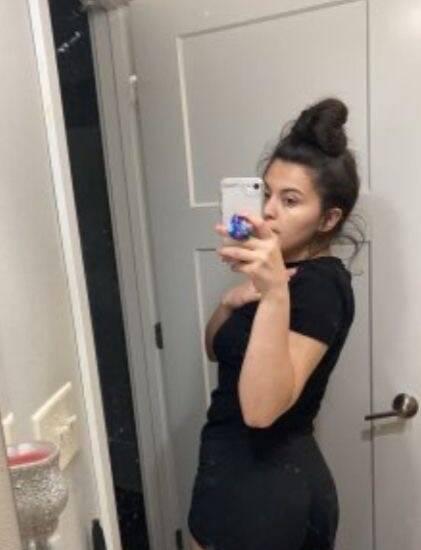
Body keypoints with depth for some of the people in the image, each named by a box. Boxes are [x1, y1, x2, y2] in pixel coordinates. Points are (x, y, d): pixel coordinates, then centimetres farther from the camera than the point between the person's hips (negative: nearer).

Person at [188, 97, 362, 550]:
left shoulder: (320, 285, -22)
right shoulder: (292, 271, 6)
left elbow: (260, 408, -32)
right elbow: (217, 349, 9)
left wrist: (275, 295, -42)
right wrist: (233, 300, -10)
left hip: (262, 487, -9)